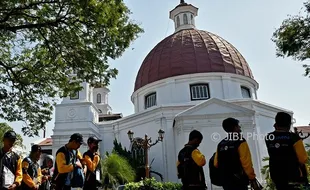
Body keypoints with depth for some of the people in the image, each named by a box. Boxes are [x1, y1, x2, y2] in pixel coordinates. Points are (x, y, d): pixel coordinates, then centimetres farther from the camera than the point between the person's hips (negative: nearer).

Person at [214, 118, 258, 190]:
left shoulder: (220, 144, 9)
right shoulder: (240, 142, -9)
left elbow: (216, 164, 8)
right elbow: (247, 163, -15)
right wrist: (252, 179, -7)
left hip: (225, 181, 7)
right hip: (239, 181, -6)